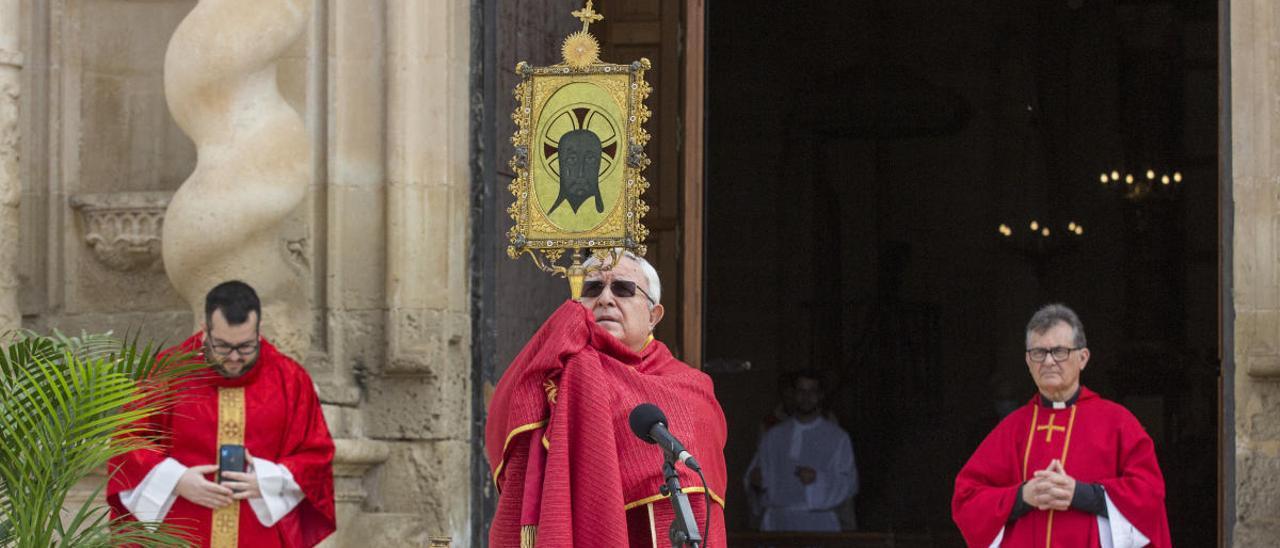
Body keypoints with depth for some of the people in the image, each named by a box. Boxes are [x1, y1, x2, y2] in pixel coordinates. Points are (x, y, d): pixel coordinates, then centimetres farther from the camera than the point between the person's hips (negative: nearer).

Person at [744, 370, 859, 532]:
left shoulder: (837, 438, 7)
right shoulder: (773, 437, 16)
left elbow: (848, 484, 1)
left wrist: (818, 479, -15)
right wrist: (755, 480, -6)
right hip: (778, 524, 2)